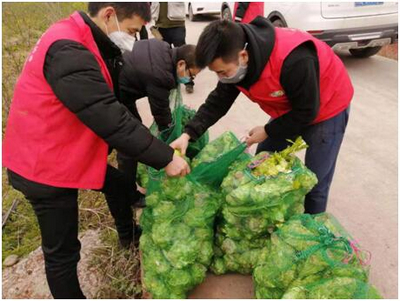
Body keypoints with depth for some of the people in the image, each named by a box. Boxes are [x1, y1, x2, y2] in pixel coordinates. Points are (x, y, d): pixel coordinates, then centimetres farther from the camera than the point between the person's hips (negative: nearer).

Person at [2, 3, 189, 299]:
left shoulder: (77, 43, 4)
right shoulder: (68, 53, -29)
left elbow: (112, 106, 5)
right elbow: (110, 119, -32)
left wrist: (157, 149, 4)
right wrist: (165, 157, -25)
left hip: (70, 152, 10)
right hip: (46, 166, -10)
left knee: (119, 184, 24)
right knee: (63, 251, 4)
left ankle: (129, 235, 49)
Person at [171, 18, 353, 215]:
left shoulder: (293, 61, -41)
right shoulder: (234, 58, -18)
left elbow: (307, 112, -27)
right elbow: (219, 100, -9)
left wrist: (268, 131, -18)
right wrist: (188, 134, -19)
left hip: (326, 107, -7)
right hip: (291, 108, 7)